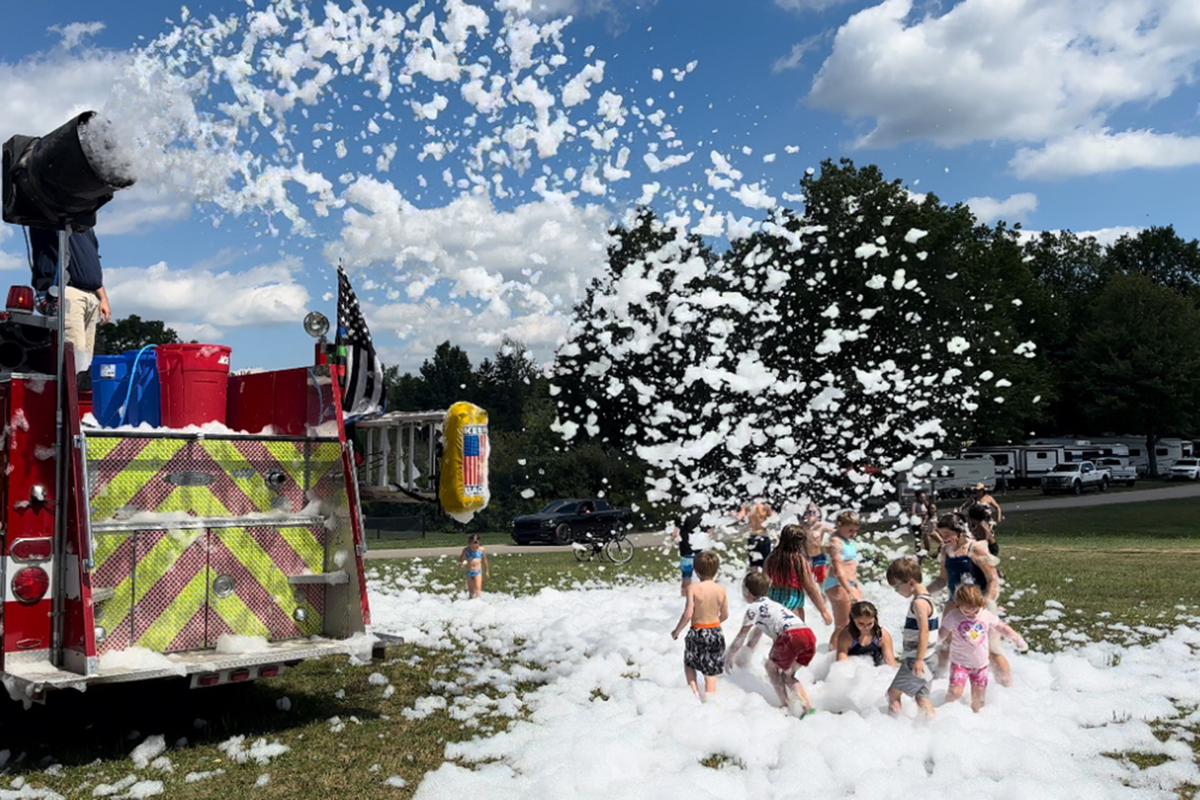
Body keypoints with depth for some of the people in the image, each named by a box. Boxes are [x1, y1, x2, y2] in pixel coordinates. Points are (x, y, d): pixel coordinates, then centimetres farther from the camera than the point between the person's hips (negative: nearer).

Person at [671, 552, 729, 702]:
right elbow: (725, 615, 3)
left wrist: (676, 631, -4)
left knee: (689, 663, 24)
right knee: (711, 672, 13)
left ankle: (694, 689, 7)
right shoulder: (721, 589, -5)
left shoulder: (693, 588, -16)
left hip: (697, 633, -2)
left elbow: (688, 614, -19)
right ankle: (708, 700, 12)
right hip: (716, 633, 2)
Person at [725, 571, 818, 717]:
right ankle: (808, 707, 9)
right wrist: (773, 658, 54)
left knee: (772, 667, 15)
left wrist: (729, 658, 24)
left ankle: (789, 707, 6)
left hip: (791, 636, -7)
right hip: (810, 635, 7)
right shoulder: (772, 604, 35)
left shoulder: (754, 608, 11)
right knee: (786, 673, 22)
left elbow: (741, 636, 13)